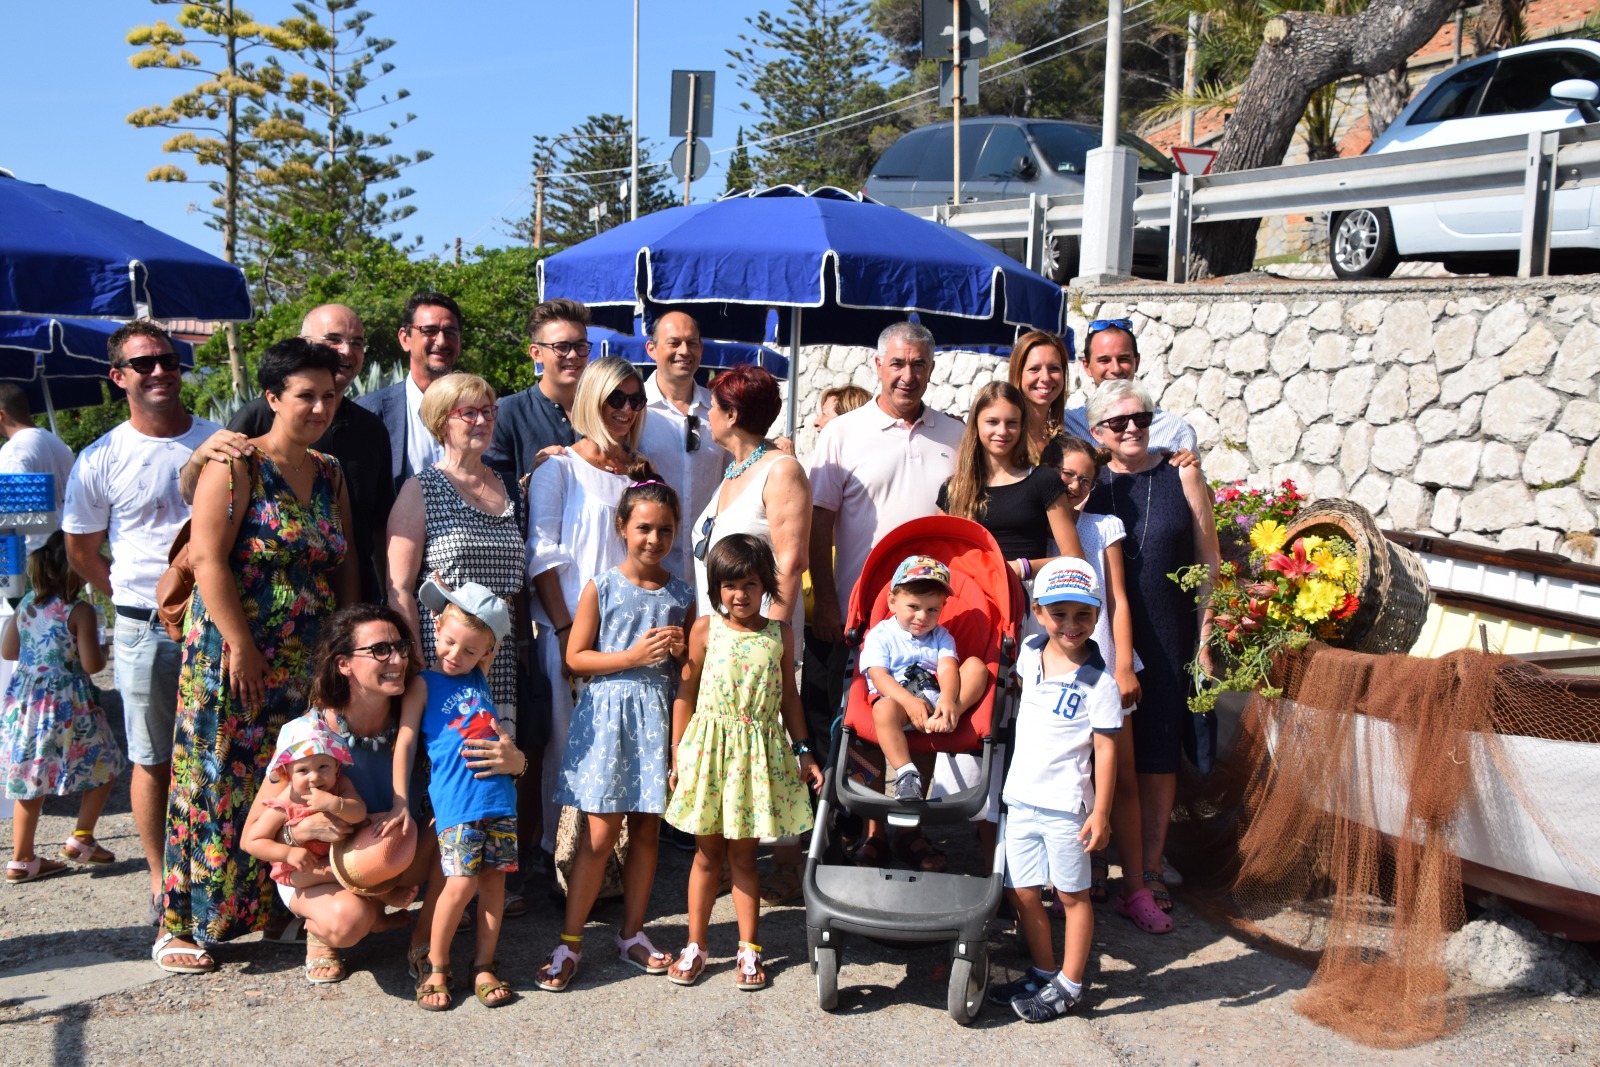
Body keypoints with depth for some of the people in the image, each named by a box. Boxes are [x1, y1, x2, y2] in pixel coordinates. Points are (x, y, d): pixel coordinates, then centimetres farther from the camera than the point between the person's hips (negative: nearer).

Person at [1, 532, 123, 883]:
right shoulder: (79, 612, -14)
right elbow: (91, 664, -16)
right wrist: (103, 653, 4)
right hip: (67, 705, -7)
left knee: (31, 782, 13)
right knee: (103, 767, 12)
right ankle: (81, 839, 13)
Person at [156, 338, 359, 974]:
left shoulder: (330, 475, 13)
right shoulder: (235, 466, -7)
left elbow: (344, 565, 15)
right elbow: (208, 559, -14)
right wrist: (241, 646, -17)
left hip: (306, 662, 6)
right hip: (235, 653, -6)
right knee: (218, 784, -2)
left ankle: (280, 908, 21)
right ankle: (181, 927, 8)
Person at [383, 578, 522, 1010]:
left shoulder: (479, 676, 15)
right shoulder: (424, 684, 4)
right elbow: (404, 743, 2)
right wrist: (400, 804, -2)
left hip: (499, 796, 5)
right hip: (455, 800, -5)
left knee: (494, 879, 5)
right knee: (462, 882, -11)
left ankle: (484, 966, 16)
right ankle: (436, 967, 8)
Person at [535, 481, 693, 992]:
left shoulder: (681, 594, 7)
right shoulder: (601, 587, -2)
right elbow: (576, 657, -5)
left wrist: (682, 651, -6)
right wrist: (634, 656, -15)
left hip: (658, 715, 3)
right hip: (607, 714, -3)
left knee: (647, 830, 9)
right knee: (599, 834, -3)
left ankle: (632, 932, 24)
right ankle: (570, 941, 9)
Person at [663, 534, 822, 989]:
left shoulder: (780, 635, 2)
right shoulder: (705, 629, -1)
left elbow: (789, 697, 10)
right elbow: (686, 693, 2)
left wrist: (804, 751, 6)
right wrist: (677, 754, 2)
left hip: (759, 752, 0)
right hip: (709, 745, 0)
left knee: (742, 854, 8)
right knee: (707, 852, 9)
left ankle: (749, 949, 19)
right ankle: (695, 945, 22)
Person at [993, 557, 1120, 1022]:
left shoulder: (1098, 684, -13)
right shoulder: (1029, 653, 2)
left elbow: (1106, 750, -12)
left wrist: (1101, 813, -14)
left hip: (1066, 804, -6)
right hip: (1021, 797, 6)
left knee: (1073, 894, 8)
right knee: (1022, 893, 12)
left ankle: (1070, 984, 21)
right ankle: (1043, 971, 30)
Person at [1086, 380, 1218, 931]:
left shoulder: (1181, 477, 1)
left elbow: (1207, 560, 2)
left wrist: (1204, 635, -2)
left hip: (1168, 639, 0)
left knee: (1159, 760, 6)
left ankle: (1148, 875, 17)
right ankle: (1136, 879, 13)